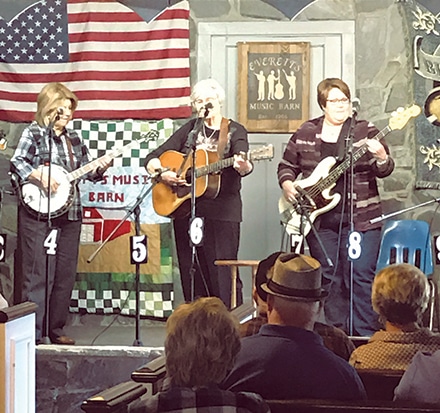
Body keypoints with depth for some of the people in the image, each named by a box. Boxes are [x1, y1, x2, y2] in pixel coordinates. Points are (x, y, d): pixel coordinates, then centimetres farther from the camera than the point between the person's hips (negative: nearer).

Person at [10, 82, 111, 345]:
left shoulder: (73, 138, 16)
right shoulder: (33, 133, -2)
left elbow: (88, 170, 18)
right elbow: (16, 163, -13)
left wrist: (100, 168, -2)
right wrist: (39, 175, -25)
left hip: (69, 213, 6)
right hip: (38, 213, -6)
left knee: (65, 275, 7)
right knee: (38, 275, -7)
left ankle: (55, 329, 15)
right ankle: (33, 332, -5)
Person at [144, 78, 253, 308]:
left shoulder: (235, 132, 3)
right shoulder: (190, 129, 12)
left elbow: (244, 165, -16)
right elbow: (152, 159, 11)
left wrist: (243, 166, -40)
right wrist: (162, 173, -9)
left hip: (222, 212, -4)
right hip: (185, 210, 4)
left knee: (222, 276, -9)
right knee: (191, 275, 5)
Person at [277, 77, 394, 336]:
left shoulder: (366, 131, 2)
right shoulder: (305, 134, 9)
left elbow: (384, 170, -5)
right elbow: (287, 165, 18)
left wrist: (381, 157, -26)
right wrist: (287, 185, -1)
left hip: (359, 217, -3)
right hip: (319, 218, 3)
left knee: (361, 278, -7)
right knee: (329, 279, 8)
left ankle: (364, 336, -2)